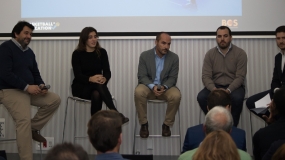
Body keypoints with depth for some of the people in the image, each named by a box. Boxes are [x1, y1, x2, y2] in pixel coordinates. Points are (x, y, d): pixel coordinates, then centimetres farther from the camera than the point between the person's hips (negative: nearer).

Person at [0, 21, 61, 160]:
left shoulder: (29, 52, 15)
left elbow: (35, 73, 18)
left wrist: (41, 85, -5)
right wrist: (27, 87, -23)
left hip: (29, 90, 8)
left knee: (55, 100, -4)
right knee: (24, 120, -25)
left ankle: (33, 128, 4)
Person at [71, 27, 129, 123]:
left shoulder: (102, 52, 5)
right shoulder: (77, 54, -2)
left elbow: (107, 72, -3)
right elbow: (78, 75, -13)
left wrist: (104, 78, -29)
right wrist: (90, 79, -35)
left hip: (97, 86, 2)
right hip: (81, 87, -2)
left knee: (96, 94, -37)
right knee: (98, 85, -36)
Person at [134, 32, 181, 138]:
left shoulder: (174, 57, -3)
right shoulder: (145, 55, -5)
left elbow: (172, 78, -4)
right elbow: (142, 76, -7)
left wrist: (164, 87, -25)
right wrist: (153, 86, -26)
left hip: (166, 87, 1)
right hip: (148, 86, -1)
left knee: (176, 96, -31)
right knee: (138, 92, -34)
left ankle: (167, 124, -9)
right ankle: (144, 124, -15)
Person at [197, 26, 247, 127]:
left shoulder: (240, 53, -3)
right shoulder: (210, 54, 3)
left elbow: (240, 77, -10)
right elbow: (206, 76, -4)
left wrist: (228, 90, -27)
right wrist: (214, 89, -24)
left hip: (233, 87, -2)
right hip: (215, 86, 2)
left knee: (237, 98, -34)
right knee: (201, 97, -26)